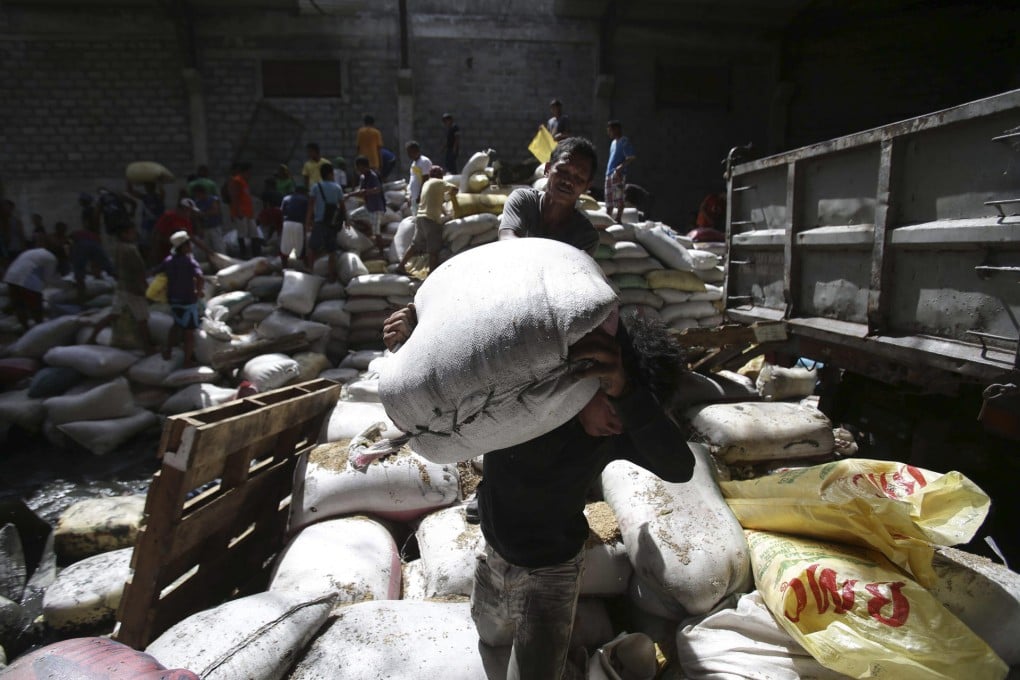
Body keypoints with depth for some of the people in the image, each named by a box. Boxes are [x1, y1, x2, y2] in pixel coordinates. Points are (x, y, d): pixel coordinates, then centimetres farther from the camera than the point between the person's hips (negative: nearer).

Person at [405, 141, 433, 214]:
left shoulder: (424, 161, -12)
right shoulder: (415, 162, 18)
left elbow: (425, 181, -18)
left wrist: (420, 196, -21)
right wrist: (410, 196, 18)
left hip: (420, 197, -10)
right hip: (414, 197, 10)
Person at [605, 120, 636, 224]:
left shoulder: (624, 141, -7)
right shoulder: (613, 142, 18)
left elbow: (631, 158, -13)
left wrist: (620, 167, -24)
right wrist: (608, 171, 17)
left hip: (618, 174, -9)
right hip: (609, 174, 9)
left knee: (619, 199, -7)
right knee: (609, 200, 11)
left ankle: (618, 220, -4)